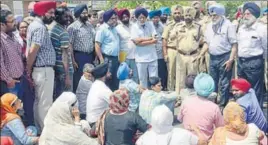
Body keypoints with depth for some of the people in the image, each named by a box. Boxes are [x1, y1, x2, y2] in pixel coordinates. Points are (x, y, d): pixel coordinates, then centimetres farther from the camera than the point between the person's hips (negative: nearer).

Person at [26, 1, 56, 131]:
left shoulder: (34, 24, 13)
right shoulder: (40, 27, -18)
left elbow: (31, 50, 16)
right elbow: (33, 51, -24)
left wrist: (29, 69, 16)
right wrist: (28, 70, -13)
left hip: (39, 69, 10)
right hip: (44, 70, -10)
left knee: (39, 101, 17)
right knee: (45, 102, -2)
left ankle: (39, 129, 28)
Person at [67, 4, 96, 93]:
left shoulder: (90, 25, 11)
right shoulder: (73, 27, -8)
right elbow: (70, 45, -11)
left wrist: (95, 56, 10)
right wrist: (73, 60, -16)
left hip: (90, 56, 6)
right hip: (79, 56, -6)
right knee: (78, 80, 2)